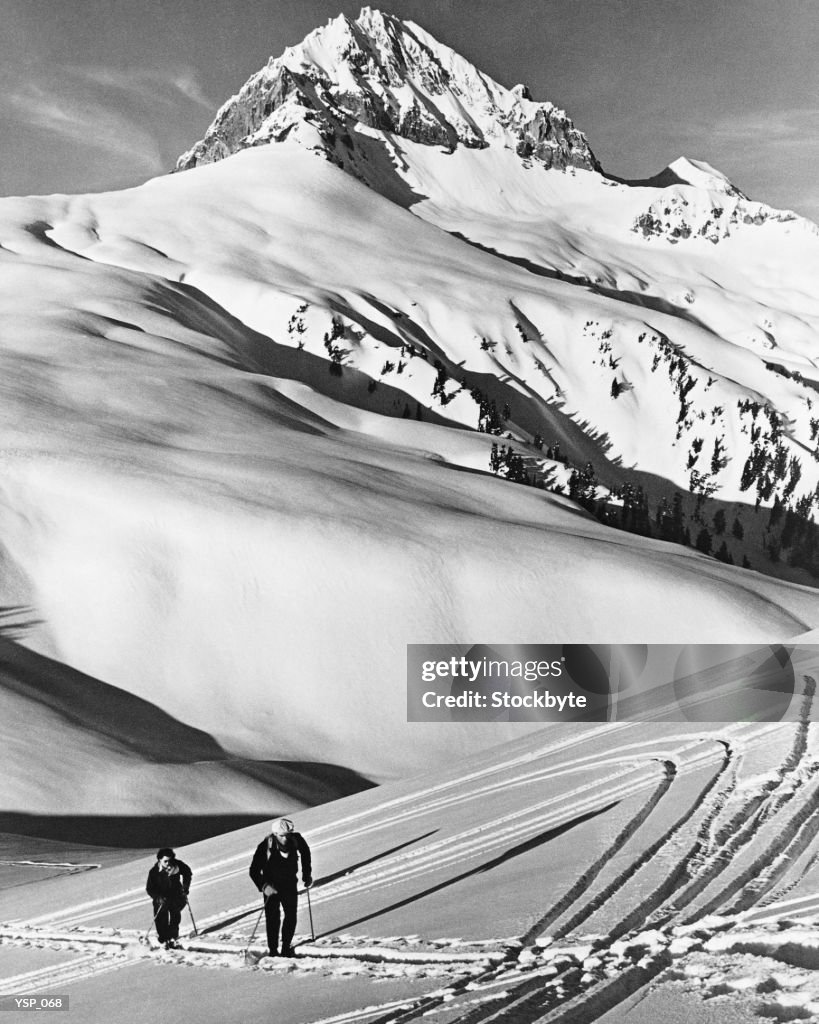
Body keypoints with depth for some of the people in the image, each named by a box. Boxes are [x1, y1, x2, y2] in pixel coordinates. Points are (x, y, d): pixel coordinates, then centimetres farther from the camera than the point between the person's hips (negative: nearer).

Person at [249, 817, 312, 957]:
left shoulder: (296, 840, -16)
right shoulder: (266, 846, -24)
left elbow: (305, 852, 8)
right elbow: (254, 870, -18)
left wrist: (307, 874, 7)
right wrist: (263, 886, -32)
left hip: (290, 884, 3)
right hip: (271, 887, -3)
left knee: (291, 916, 2)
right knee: (273, 918, -5)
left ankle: (286, 947, 16)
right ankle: (273, 950, 6)